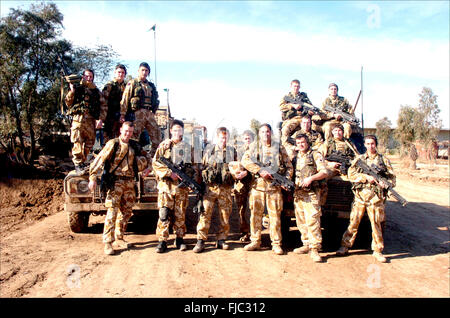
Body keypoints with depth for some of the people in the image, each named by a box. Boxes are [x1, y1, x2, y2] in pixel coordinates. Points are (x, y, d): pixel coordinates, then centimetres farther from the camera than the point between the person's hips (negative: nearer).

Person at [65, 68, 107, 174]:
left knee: (89, 143, 5)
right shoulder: (77, 88, 12)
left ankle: (83, 162, 17)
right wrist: (72, 91, -6)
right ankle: (78, 164, -5)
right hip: (78, 119, -3)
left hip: (91, 121, 3)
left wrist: (101, 119, -2)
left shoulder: (96, 91, 17)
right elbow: (68, 103, 8)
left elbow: (103, 106, 11)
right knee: (78, 142, -9)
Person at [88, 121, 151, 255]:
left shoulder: (134, 146, 12)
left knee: (126, 212, 10)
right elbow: (99, 160, -6)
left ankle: (119, 238, 23)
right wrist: (93, 178, -12)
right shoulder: (113, 144, -3)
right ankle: (108, 243, -4)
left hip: (130, 182, 5)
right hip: (116, 182, -5)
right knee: (112, 212, -9)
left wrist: (147, 168, 5)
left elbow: (144, 160, 25)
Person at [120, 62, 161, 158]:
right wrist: (122, 114, -8)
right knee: (134, 136, -7)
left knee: (156, 134, -1)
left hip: (150, 113, 5)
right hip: (137, 113, -5)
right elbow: (125, 99, 0)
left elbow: (155, 100, 25)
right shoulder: (132, 83, 8)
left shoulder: (151, 86, 22)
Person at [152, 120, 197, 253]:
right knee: (164, 214, -2)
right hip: (165, 185, -2)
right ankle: (162, 241, 6)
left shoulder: (188, 148, 14)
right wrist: (170, 173, -12)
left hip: (182, 186, 2)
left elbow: (193, 167, 18)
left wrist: (189, 176, -2)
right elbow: (155, 163, -1)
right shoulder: (164, 145, 6)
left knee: (180, 214, 8)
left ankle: (179, 239, 19)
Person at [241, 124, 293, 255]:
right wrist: (260, 171, -15)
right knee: (255, 214, 5)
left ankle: (276, 244, 11)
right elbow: (245, 160, -6)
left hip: (274, 186, 0)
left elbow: (289, 166, 12)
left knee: (275, 215, 1)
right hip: (257, 185, 0)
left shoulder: (279, 148, 11)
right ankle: (255, 241, 18)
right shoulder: (254, 146, 9)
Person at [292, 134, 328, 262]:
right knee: (301, 221, 9)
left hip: (311, 193, -6)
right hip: (297, 193, 6)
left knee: (312, 220, -12)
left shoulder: (316, 155, 2)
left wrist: (311, 178, -18)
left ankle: (314, 248, -8)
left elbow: (324, 173, -5)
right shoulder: (295, 157, 19)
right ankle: (307, 244, 20)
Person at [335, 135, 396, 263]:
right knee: (353, 222, 3)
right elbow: (351, 174, -1)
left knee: (377, 224, 4)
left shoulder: (384, 160, 11)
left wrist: (385, 184, -11)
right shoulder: (359, 159, 9)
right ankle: (345, 246, 15)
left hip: (376, 197, 0)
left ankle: (378, 251, 17)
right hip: (360, 195, 0)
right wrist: (366, 177, -14)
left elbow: (392, 177, 9)